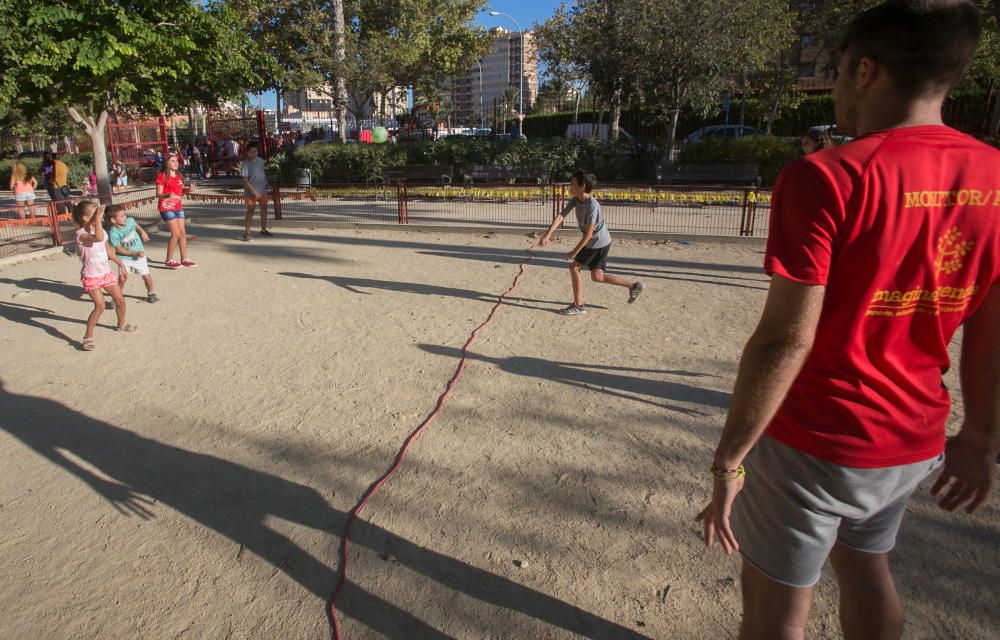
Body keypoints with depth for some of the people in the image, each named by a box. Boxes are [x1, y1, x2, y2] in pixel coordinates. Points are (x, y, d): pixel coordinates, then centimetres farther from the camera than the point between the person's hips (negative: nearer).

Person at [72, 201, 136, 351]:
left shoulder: (100, 230, 4)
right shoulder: (81, 234, -21)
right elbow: (98, 238, -44)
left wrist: (120, 264, 22)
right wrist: (98, 218, -38)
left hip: (106, 272, 7)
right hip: (91, 276, -7)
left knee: (120, 300, 14)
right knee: (100, 306, -17)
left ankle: (121, 324, 41)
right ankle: (88, 337, -5)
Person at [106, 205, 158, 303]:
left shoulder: (130, 220, -9)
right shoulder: (113, 233, -21)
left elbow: (136, 226, 17)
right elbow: (118, 249, -20)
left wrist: (142, 232, 1)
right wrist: (135, 253, -24)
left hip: (139, 255, 3)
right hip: (124, 257, -3)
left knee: (146, 276, 5)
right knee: (123, 278, -10)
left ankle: (150, 293, 28)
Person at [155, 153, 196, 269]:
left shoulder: (178, 175, 11)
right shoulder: (162, 176, -10)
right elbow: (158, 194, -13)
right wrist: (167, 195, -33)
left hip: (178, 207, 7)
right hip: (167, 208, -7)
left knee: (182, 233, 8)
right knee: (176, 233, -10)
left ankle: (184, 259, 16)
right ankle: (169, 260, 1)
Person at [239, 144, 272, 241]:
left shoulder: (260, 160, 2)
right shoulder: (246, 164, -18)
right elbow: (245, 180, -20)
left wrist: (267, 184, 13)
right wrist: (254, 192, -24)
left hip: (263, 190, 7)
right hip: (251, 192, -7)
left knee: (264, 209, 16)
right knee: (250, 211, -2)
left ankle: (263, 230, 31)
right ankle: (246, 233, 4)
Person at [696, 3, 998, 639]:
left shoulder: (824, 178, -20)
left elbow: (786, 339, -24)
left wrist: (729, 460, -15)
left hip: (813, 445, -6)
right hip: (915, 443, 7)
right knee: (865, 568, 28)